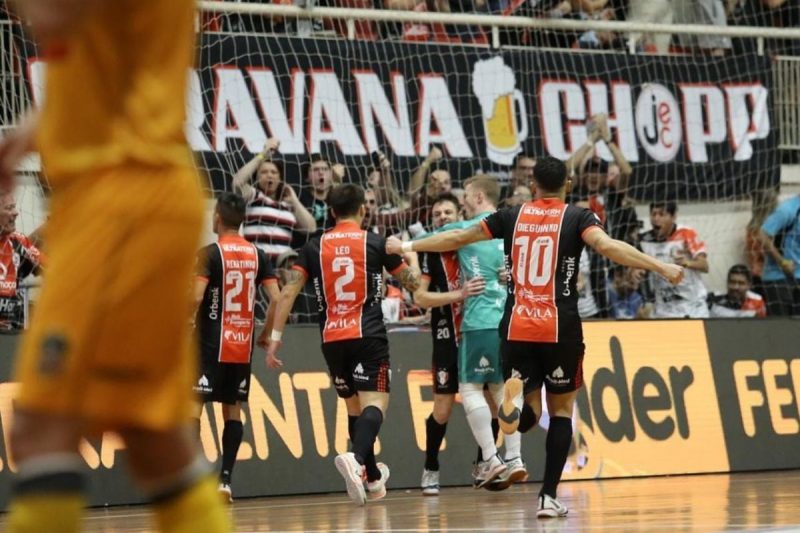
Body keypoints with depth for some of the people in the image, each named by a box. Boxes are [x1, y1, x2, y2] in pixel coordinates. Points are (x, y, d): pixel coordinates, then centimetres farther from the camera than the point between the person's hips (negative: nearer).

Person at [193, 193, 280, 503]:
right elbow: (276, 299, 1)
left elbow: (196, 296, -20)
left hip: (212, 344, -5)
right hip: (243, 345, 5)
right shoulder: (257, 255, 8)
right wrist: (265, 335, 12)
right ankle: (225, 479, 2)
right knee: (233, 410, 10)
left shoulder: (210, 253, -8)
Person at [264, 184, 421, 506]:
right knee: (374, 403, -11)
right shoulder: (376, 243, 1)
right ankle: (356, 459, -41)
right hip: (368, 335, -4)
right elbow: (413, 283, 12)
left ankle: (373, 478, 29)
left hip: (332, 340, 4)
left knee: (354, 405, 18)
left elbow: (288, 293, -1)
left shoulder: (314, 247, 7)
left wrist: (275, 337, 2)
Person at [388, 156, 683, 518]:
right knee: (561, 408, 12)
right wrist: (661, 267, -22)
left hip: (516, 328, 2)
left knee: (531, 408, 12)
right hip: (560, 328, -2)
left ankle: (513, 403, -26)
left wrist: (407, 246, 27)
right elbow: (608, 247, -18)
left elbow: (458, 238, 15)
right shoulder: (576, 217, 0)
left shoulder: (513, 216, 9)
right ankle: (549, 497, 3)